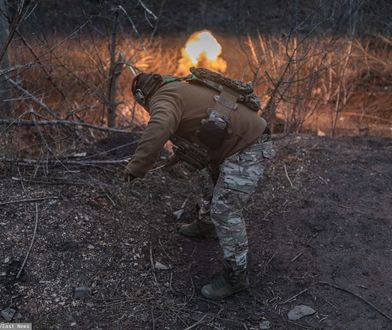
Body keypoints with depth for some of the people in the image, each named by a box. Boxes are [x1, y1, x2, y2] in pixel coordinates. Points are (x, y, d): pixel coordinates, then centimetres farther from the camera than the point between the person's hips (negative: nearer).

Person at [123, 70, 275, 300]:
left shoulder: (163, 98, -13)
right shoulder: (181, 89, 16)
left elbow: (159, 129, -37)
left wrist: (137, 167, -29)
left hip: (247, 149, -10)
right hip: (240, 141, 10)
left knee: (225, 210, -6)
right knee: (212, 180, 28)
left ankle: (236, 276, 7)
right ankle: (205, 226, 51)